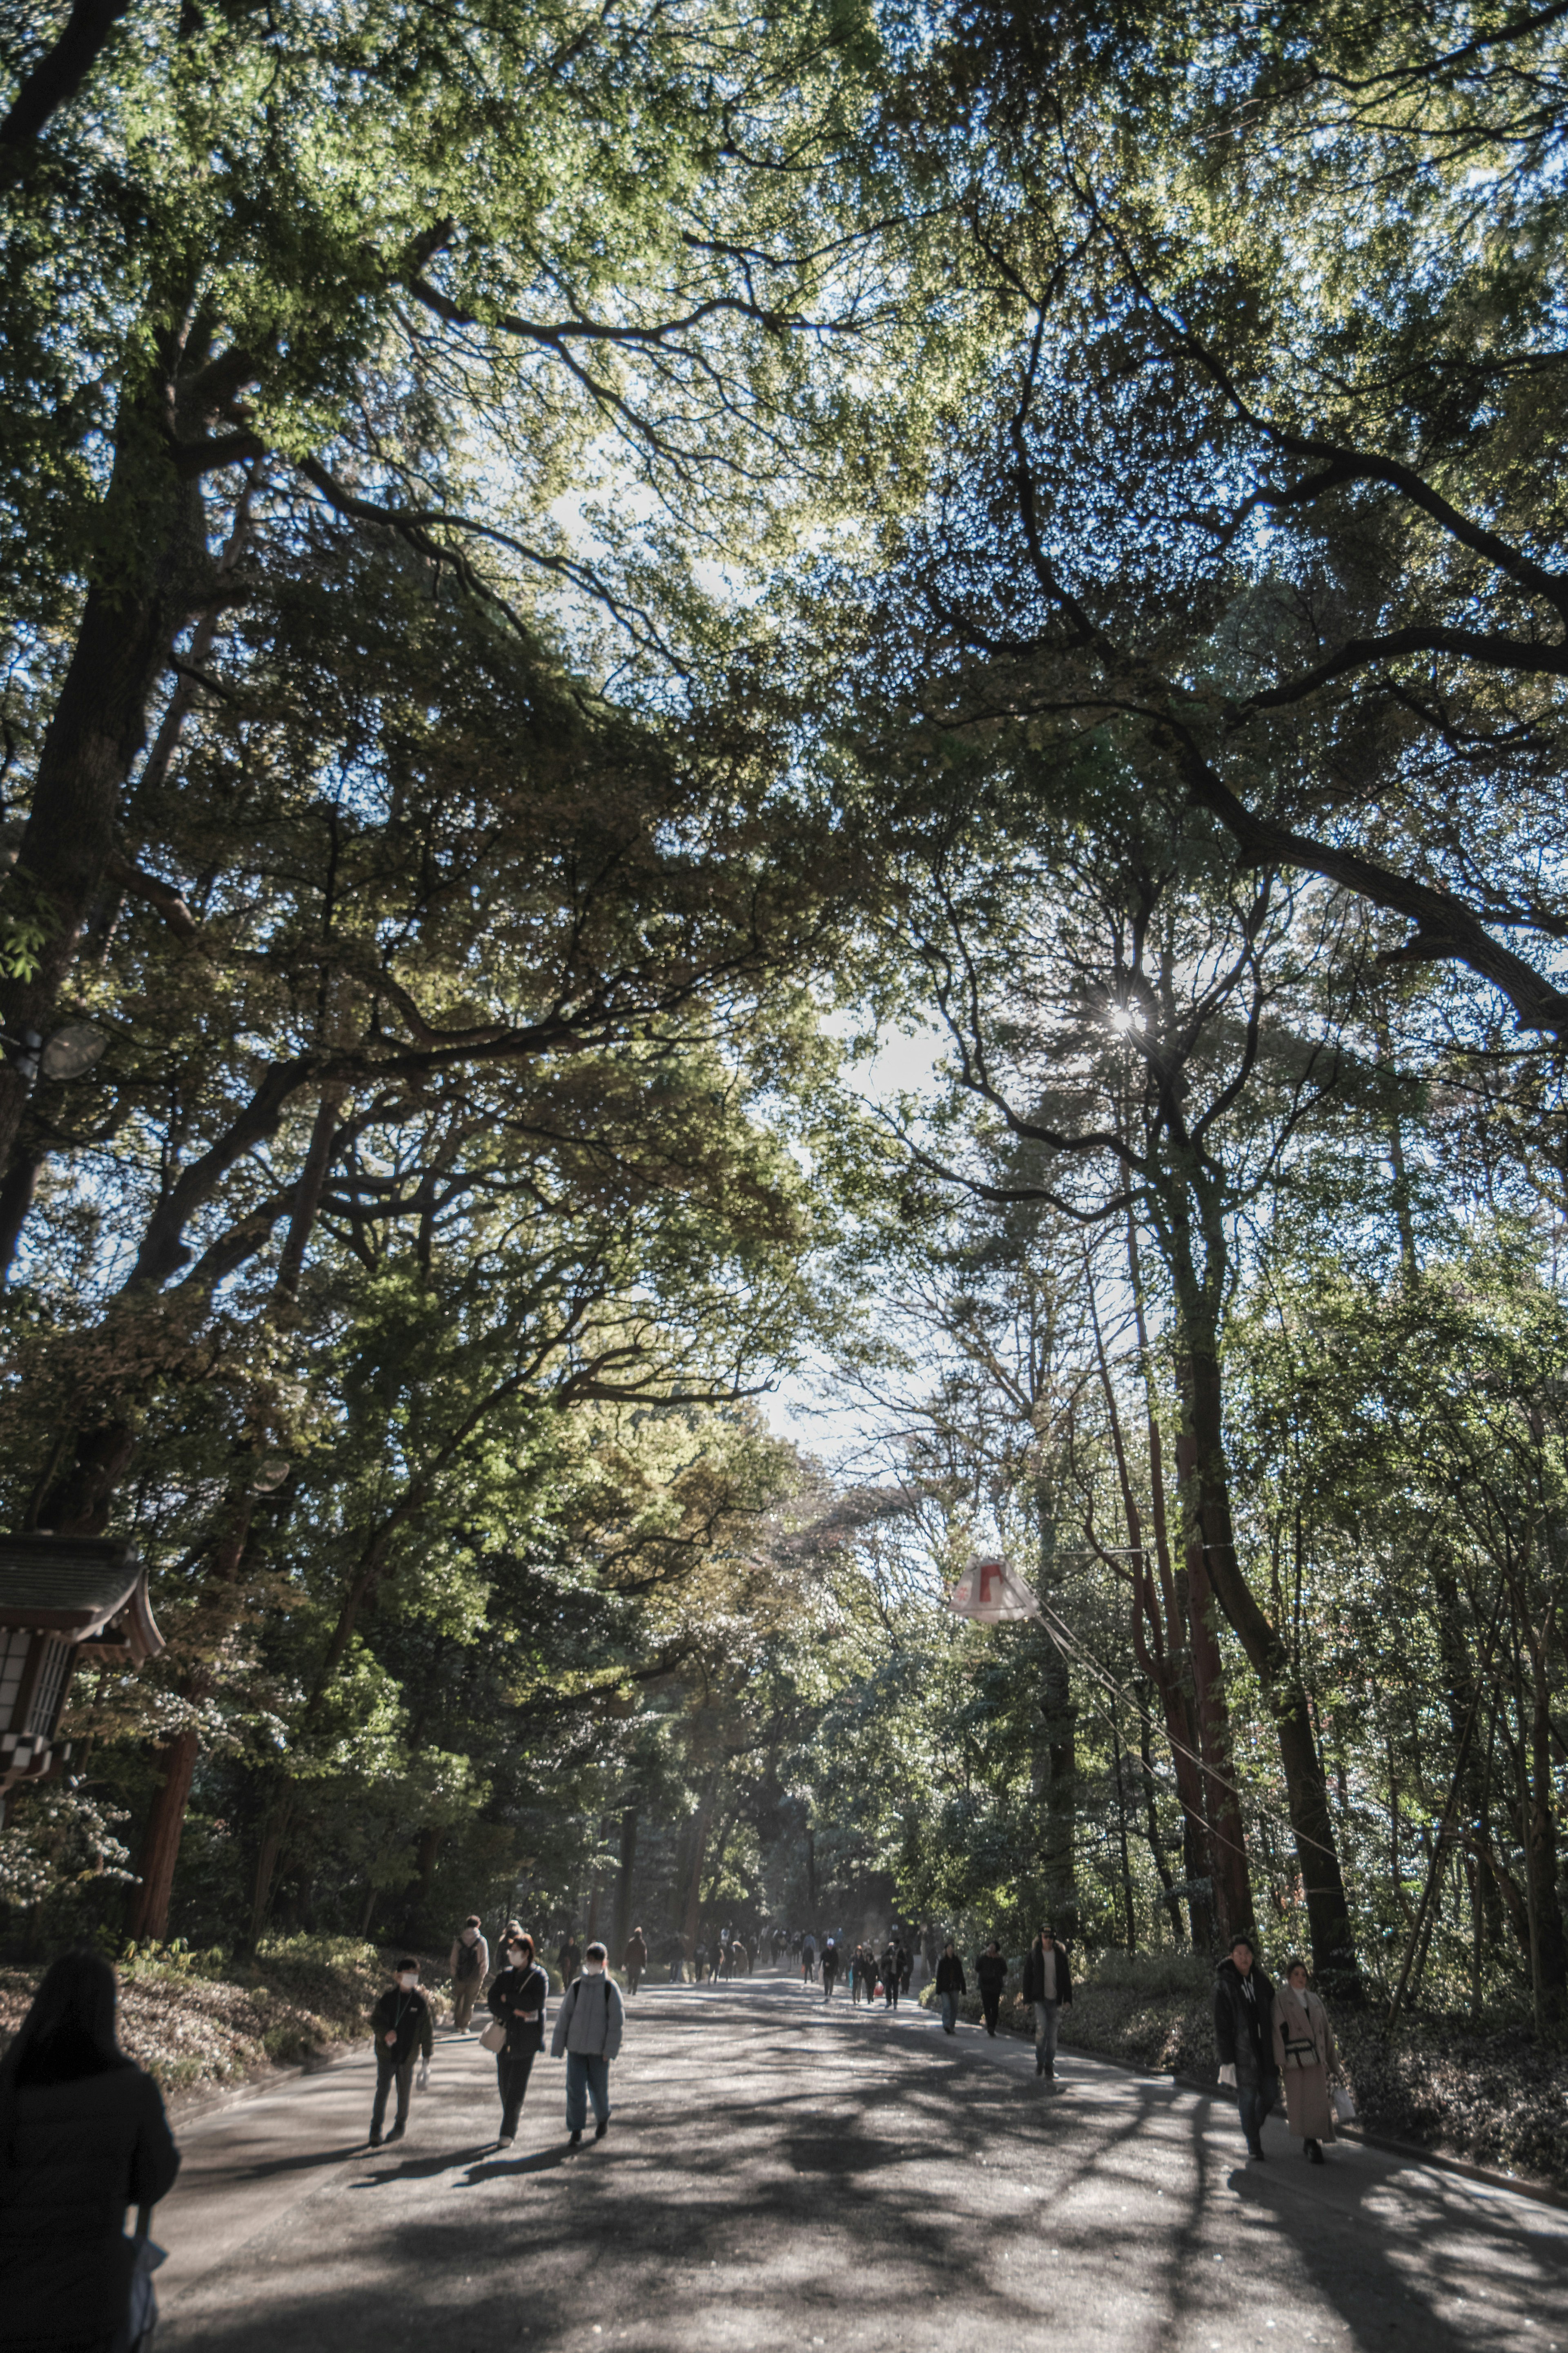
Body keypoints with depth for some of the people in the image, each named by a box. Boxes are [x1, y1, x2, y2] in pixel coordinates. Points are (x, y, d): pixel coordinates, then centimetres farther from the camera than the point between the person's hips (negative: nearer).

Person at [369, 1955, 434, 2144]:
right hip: (386, 2052, -1)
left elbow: (427, 2030, 3)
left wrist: (427, 2056, 4)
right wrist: (385, 2033, -21)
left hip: (408, 2055, 1)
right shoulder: (388, 1998, -6)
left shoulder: (421, 2002, -3)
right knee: (382, 2090, -3)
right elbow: (375, 2020, -1)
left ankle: (401, 2124, 31)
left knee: (404, 2091, 12)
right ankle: (376, 2128, 11)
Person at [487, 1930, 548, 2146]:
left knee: (517, 2087, -5)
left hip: (527, 2041, -5)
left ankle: (508, 2132, 1)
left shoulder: (539, 1976, -5)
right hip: (505, 2038, 5)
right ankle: (510, 2125, 33)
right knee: (504, 2085, 12)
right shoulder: (505, 1976, 8)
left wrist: (508, 1998, -11)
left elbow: (536, 2003, -19)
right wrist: (517, 2011, -16)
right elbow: (494, 2004, -2)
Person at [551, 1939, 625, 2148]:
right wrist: (557, 2046, 3)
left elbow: (617, 2021, -3)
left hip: (599, 2050, -2)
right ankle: (575, 2132, 7)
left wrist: (610, 2050, -8)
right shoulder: (576, 1986, 3)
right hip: (576, 2047, 2)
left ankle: (602, 2119, 36)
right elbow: (563, 2017, 5)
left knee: (599, 2088, 8)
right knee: (575, 2090, -4)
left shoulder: (610, 1988, -3)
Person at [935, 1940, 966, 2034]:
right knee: (946, 2007, -15)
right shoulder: (942, 1962, 1)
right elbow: (939, 1977, 0)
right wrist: (938, 1992, -4)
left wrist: (964, 1991, 5)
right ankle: (946, 2026, -18)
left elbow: (961, 1977, 10)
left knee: (954, 2009, 3)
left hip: (955, 1989, 3)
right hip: (945, 1989, -3)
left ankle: (951, 2028, 15)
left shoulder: (957, 1962, 7)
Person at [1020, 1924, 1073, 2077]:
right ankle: (1039, 2062, 2)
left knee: (1052, 2033, 5)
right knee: (1042, 2028, -16)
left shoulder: (1060, 1956, 5)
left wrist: (1068, 1999, 1)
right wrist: (1027, 1998, -4)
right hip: (1040, 1999, -2)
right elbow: (1027, 1976, 2)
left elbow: (1066, 1978, 8)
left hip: (1055, 2000, 2)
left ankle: (1049, 2065, 18)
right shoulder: (1034, 1954, 0)